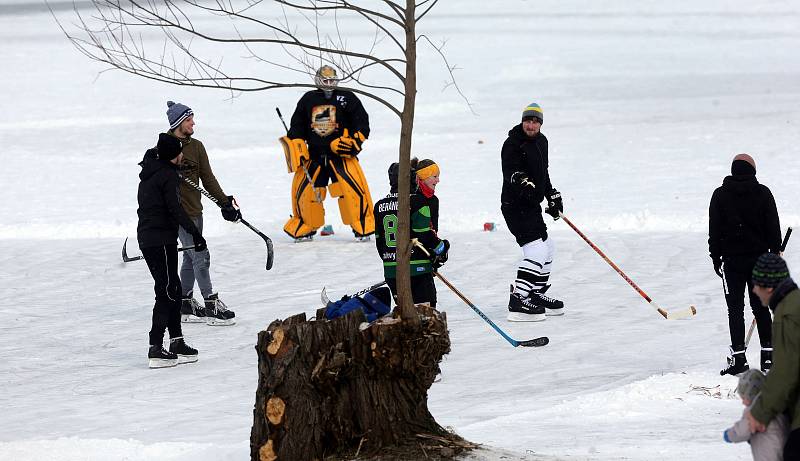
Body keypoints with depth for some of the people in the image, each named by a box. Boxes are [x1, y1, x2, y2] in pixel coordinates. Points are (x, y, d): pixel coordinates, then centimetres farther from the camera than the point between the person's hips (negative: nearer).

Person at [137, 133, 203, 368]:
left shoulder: (150, 172, 14)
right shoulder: (168, 175, -14)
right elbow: (175, 209, -20)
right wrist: (195, 233, -17)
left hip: (147, 237, 9)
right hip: (162, 240, -9)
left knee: (173, 289, 16)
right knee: (167, 293, -7)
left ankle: (177, 342, 21)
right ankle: (155, 348, -11)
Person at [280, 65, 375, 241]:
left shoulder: (346, 98, 3)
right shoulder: (307, 100, 11)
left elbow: (362, 121, 0)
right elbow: (297, 126, 17)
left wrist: (355, 140, -14)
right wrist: (296, 148, 6)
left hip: (341, 154, -3)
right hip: (314, 155, 3)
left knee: (354, 187, -18)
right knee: (302, 188, 0)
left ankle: (362, 227, -9)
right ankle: (304, 227, 18)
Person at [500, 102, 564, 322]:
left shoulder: (541, 142, 13)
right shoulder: (513, 144, -15)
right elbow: (510, 171, -28)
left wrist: (553, 196, 22)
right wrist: (521, 182, -46)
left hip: (531, 205, 10)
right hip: (515, 205, -10)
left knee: (547, 247, 19)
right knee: (537, 248, -19)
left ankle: (536, 295, 30)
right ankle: (517, 302, -24)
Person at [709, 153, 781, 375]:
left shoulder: (720, 195, -1)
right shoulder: (763, 193, 0)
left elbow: (714, 231, 0)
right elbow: (773, 227, 2)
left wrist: (716, 258, 7)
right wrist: (775, 255, 9)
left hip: (732, 259, -2)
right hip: (759, 257, 2)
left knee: (735, 308, -1)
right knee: (761, 306, 10)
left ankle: (739, 357, -8)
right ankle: (768, 353, 7)